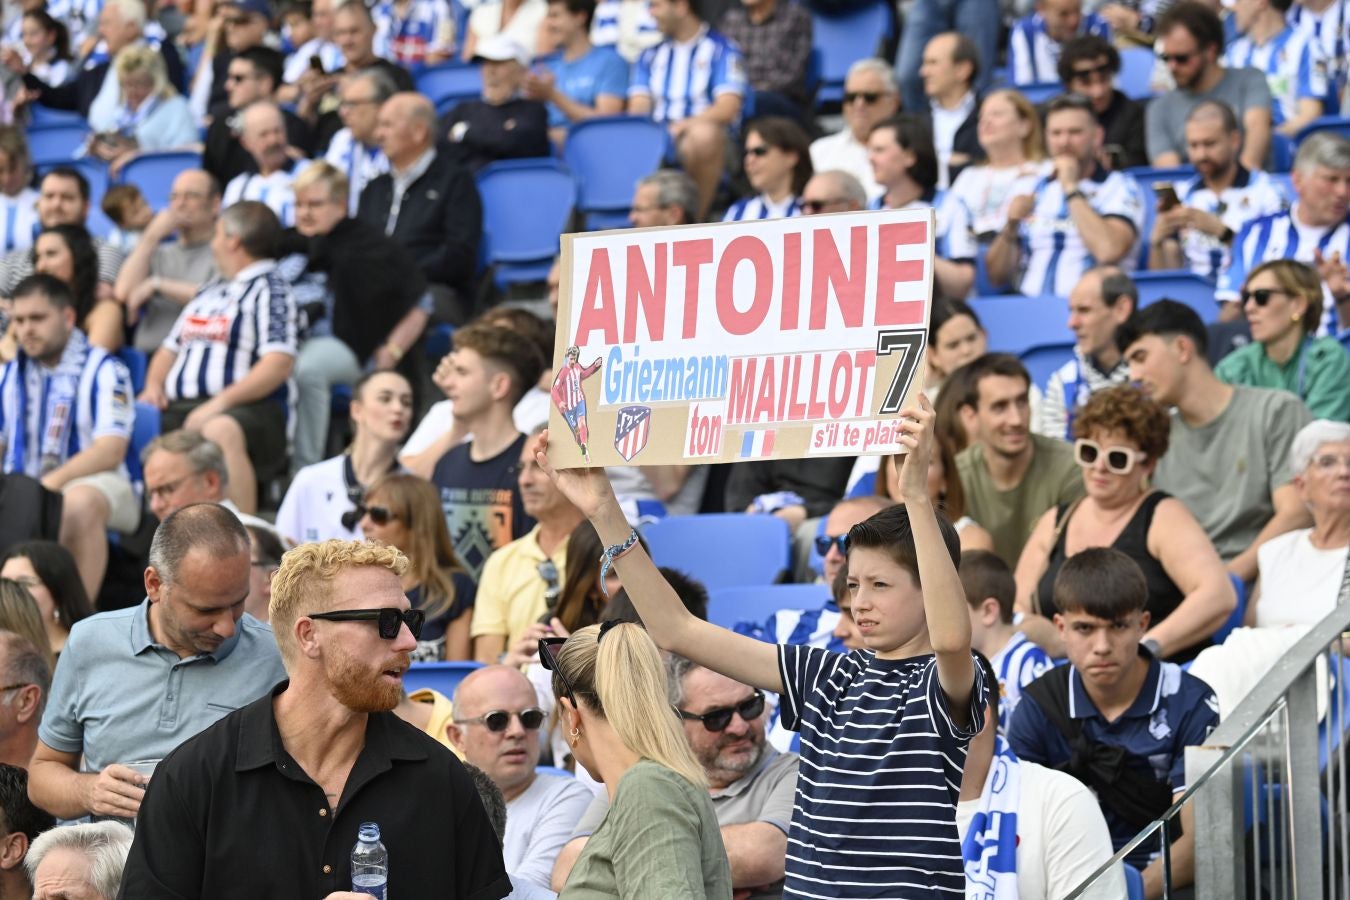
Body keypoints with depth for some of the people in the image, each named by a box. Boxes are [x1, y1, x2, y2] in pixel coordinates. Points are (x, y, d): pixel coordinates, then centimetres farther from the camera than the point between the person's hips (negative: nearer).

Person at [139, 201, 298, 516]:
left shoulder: (267, 289, 0)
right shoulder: (211, 290, 27)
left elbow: (280, 362, -13)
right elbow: (171, 348, 33)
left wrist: (220, 402, -21)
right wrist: (154, 385, 10)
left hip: (245, 408, -8)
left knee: (220, 430, -41)